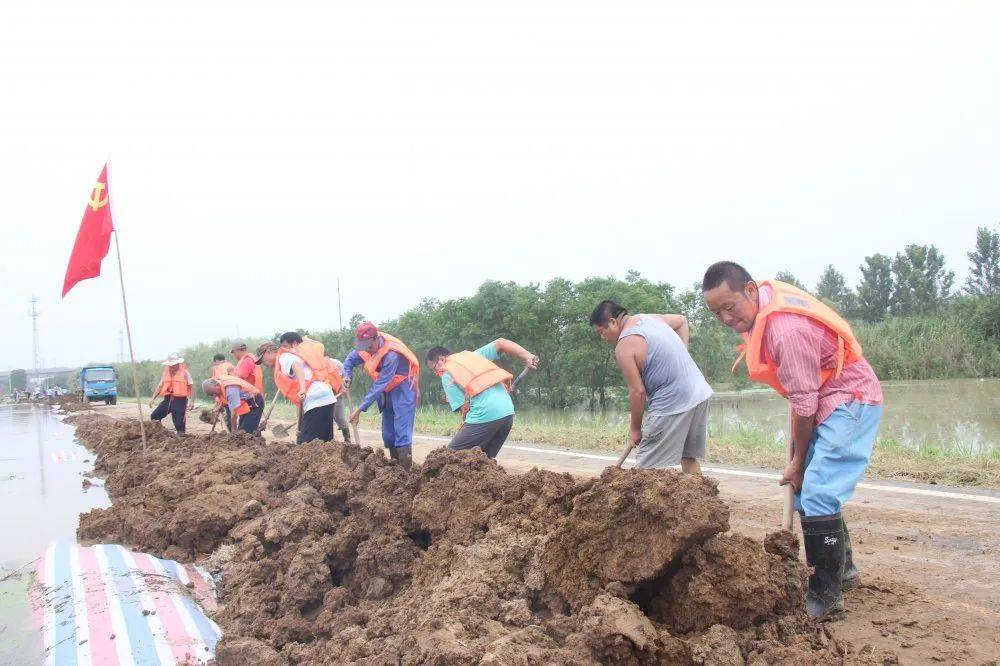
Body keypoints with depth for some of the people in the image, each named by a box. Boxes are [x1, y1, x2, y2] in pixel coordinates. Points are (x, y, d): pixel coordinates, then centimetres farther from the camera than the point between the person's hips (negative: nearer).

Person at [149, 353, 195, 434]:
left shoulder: (184, 373, -1)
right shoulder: (166, 372, 13)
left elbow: (191, 387, -2)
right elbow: (160, 386, 18)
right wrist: (153, 398, 10)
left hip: (180, 400, -5)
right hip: (167, 399, 5)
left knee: (179, 423, -6)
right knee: (154, 417, -1)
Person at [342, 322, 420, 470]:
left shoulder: (391, 355, -32)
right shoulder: (365, 349, -9)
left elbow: (379, 385, -31)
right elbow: (350, 360, 9)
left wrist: (360, 409, -30)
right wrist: (347, 376, -14)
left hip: (402, 391, -8)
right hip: (387, 392, 8)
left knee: (402, 433, -15)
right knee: (387, 434, 9)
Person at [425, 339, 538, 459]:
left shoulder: (447, 375, 6)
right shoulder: (473, 355, 23)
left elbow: (463, 407, -3)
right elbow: (500, 343, 16)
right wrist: (528, 357, 11)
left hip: (484, 415, -7)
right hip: (508, 413, 7)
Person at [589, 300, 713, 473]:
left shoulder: (624, 347, -12)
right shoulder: (649, 318, 13)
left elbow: (638, 391, -13)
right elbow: (682, 320, 30)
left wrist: (634, 428, -1)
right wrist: (681, 358, 21)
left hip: (673, 403, -9)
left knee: (648, 467, -6)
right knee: (689, 458, 15)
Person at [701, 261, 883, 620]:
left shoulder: (787, 330, -30)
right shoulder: (763, 301, -2)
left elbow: (804, 404, -22)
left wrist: (798, 461, -9)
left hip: (849, 402, -10)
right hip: (825, 401, 10)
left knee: (816, 495, -15)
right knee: (806, 491, 14)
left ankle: (827, 595, -4)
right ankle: (842, 569, 30)